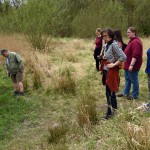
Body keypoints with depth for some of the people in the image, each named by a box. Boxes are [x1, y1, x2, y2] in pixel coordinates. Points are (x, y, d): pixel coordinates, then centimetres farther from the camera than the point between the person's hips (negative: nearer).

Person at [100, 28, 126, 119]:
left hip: (111, 71, -9)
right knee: (111, 91, 19)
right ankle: (114, 107, 33)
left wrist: (114, 64, -21)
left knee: (109, 92, -1)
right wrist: (104, 57, 8)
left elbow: (123, 57, -26)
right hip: (106, 71, 9)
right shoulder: (107, 44, 7)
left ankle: (110, 112, 10)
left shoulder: (114, 45, -20)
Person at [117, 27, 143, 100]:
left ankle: (135, 95, 15)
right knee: (127, 79, 19)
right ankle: (125, 93, 31)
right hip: (128, 65, 11)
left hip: (132, 66, -11)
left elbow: (135, 55, -28)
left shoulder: (135, 42, -21)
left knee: (134, 80, 2)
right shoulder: (132, 41, 13)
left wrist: (131, 65, -30)